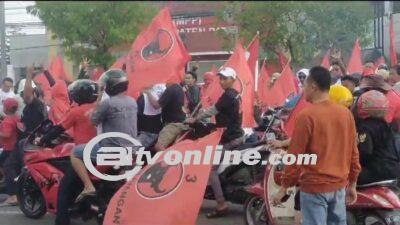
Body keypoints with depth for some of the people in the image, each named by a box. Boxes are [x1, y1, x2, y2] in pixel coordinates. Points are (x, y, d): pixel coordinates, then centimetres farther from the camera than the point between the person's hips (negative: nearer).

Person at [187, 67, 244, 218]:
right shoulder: (235, 94, 14)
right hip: (237, 135, 11)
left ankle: (221, 206, -14)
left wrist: (195, 119, -5)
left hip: (229, 138, -11)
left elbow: (212, 111, -15)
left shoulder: (228, 95, -16)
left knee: (212, 168, -11)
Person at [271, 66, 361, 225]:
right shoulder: (346, 114, 3)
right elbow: (353, 153, 8)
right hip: (339, 186, 6)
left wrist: (283, 188, -5)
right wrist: (352, 185, 18)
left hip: (314, 187, -5)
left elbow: (295, 156, -13)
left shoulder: (307, 115, -14)